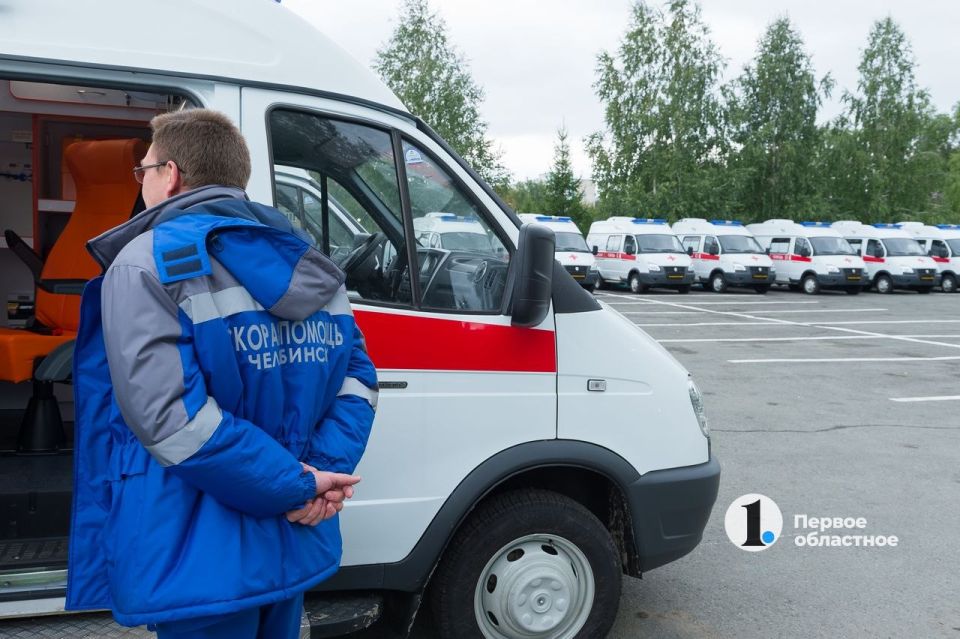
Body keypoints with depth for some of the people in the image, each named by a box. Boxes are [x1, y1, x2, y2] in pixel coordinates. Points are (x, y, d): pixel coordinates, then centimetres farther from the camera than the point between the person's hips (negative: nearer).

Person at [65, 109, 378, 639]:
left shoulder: (146, 264, -12)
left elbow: (172, 419, -23)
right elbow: (358, 377, 3)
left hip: (200, 563, -6)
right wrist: (324, 473, -8)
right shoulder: (310, 266, 8)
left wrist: (298, 486, -17)